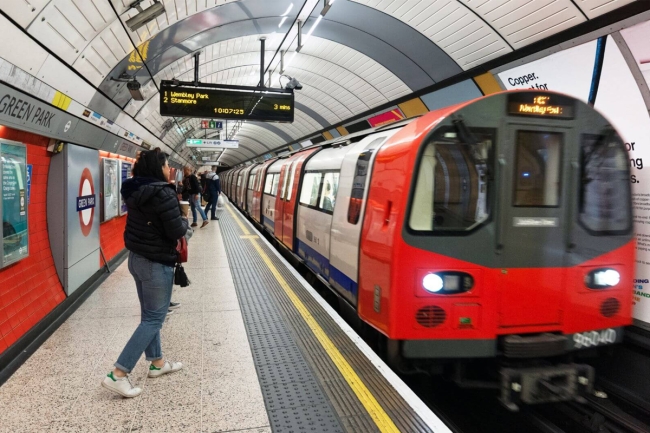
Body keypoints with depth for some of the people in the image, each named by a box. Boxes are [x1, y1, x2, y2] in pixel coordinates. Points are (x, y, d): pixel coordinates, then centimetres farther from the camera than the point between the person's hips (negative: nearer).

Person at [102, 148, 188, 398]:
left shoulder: (135, 192, 5)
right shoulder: (163, 194, -21)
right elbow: (176, 231, -21)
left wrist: (178, 222, 9)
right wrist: (186, 222, 0)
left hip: (137, 258, 9)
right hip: (157, 263, -9)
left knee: (149, 314, 18)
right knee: (154, 318, -1)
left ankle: (157, 362, 32)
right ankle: (117, 374, -3)